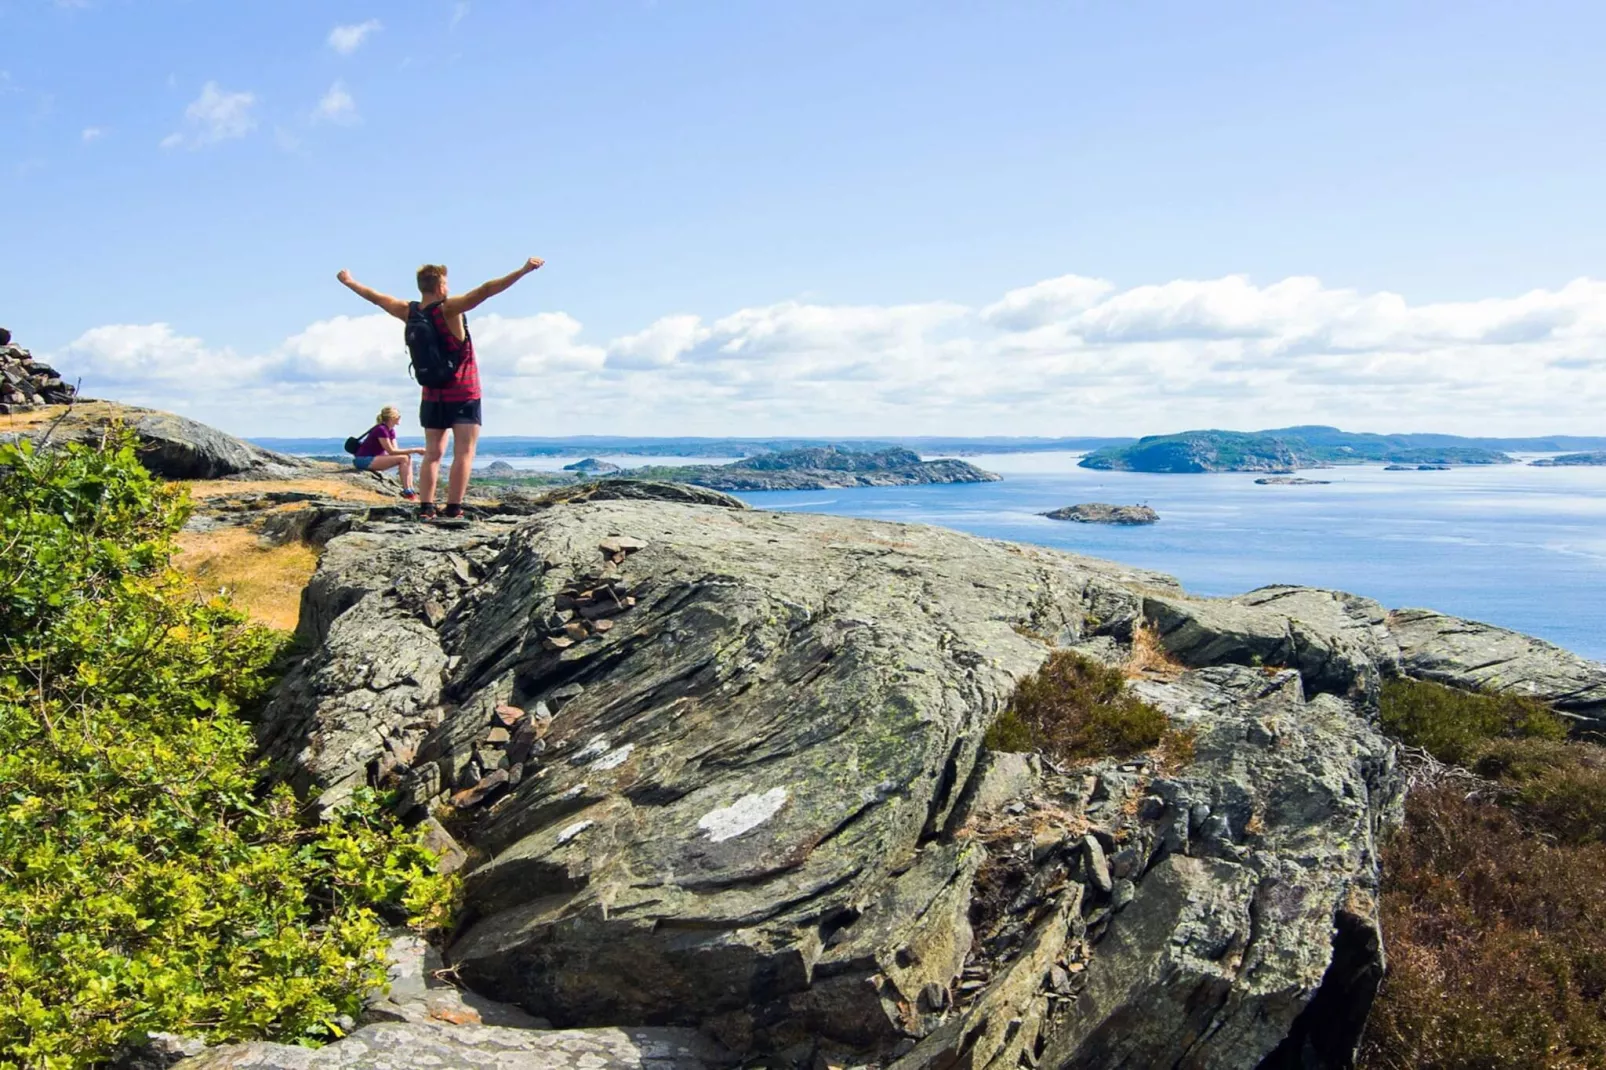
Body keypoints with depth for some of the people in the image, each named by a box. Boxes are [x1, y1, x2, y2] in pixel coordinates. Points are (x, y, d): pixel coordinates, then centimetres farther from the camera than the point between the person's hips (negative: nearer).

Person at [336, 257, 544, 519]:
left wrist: (348, 282, 34)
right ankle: (453, 510, -11)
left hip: (432, 394, 6)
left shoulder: (409, 312, 0)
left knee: (432, 453, 11)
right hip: (463, 394, -6)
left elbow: (375, 297, 16)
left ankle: (425, 508, 4)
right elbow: (485, 291, -26)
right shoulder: (448, 309, -16)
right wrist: (524, 270, -32)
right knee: (464, 452, -4)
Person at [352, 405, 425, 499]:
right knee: (403, 458, -20)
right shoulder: (381, 429, -19)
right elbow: (391, 451, -21)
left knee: (408, 458, 0)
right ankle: (406, 491, -19)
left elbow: (395, 451, 7)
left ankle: (411, 490, -5)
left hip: (374, 458, 10)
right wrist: (413, 450, -19)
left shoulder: (391, 431, 10)